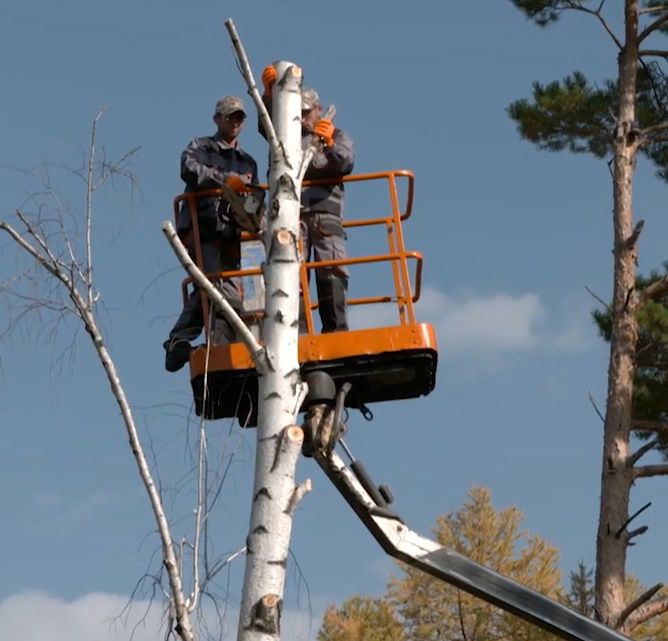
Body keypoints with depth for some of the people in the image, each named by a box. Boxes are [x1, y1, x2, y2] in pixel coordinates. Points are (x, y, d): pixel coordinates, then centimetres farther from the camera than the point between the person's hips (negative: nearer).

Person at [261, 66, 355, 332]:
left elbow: (346, 164, 2)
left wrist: (330, 144, -20)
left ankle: (336, 331, -14)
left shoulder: (338, 137, 23)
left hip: (325, 211, -1)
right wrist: (269, 93, -14)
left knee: (332, 271, -12)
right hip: (292, 212, 1)